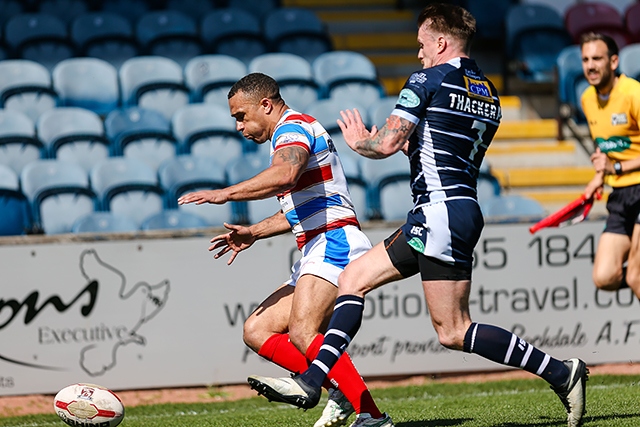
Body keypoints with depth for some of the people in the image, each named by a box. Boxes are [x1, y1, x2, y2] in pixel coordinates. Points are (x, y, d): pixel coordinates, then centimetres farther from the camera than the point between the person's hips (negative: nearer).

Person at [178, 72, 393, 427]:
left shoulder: (293, 126, -6)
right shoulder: (291, 135, 26)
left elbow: (285, 174, -30)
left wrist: (225, 194, -31)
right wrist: (253, 233, 28)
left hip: (335, 242, -11)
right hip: (316, 252, 11)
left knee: (303, 333, -27)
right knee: (257, 330, 5)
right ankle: (341, 392, -6)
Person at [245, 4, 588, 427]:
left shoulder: (427, 81, -8)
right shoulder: (489, 96, 17)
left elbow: (386, 143, -13)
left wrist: (359, 140, 7)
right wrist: (414, 145, 23)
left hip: (441, 212, -10)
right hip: (464, 210, 10)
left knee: (454, 332, -8)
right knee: (353, 278, 10)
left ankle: (560, 372, -7)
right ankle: (311, 382, 3)